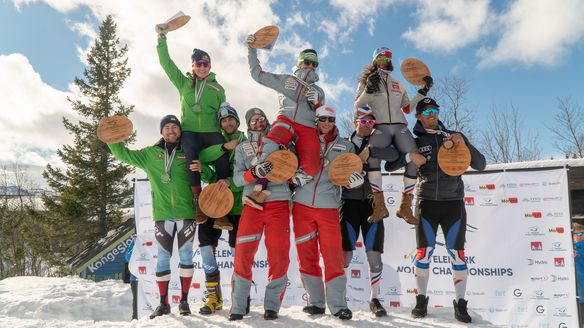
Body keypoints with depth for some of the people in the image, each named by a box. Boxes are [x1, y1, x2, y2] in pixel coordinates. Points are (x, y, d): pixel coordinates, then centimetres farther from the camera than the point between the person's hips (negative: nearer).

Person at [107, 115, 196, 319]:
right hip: (162, 215, 2)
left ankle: (184, 300, 13)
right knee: (163, 258, 5)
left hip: (186, 213, -1)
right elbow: (123, 154, 13)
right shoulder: (150, 154, 11)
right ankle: (164, 303, 14)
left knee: (186, 255, 2)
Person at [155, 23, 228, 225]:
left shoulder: (217, 88, 15)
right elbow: (166, 63, 9)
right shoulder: (184, 82, 15)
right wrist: (162, 38, 2)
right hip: (189, 131, 0)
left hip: (211, 132, 0)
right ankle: (197, 199, -25)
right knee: (191, 155, -32)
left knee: (223, 162, -25)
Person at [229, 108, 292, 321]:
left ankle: (272, 305, 11)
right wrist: (255, 172, -17)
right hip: (252, 205, 1)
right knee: (243, 255, -3)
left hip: (279, 204, 0)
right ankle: (238, 306, 9)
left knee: (279, 257, -3)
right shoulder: (242, 148, 14)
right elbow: (237, 179, 2)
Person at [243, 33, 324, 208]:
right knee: (270, 144, -37)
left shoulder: (319, 91, 29)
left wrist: (316, 102, 4)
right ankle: (259, 189, -33)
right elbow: (258, 74, 20)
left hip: (308, 128, 2)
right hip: (286, 120, -2)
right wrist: (252, 50, 15)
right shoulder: (285, 80, 23)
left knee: (311, 168, -26)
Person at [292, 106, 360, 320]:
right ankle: (315, 301, 18)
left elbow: (357, 171, 8)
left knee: (333, 256, -5)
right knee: (306, 255, 5)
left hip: (329, 208, -1)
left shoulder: (345, 146, 11)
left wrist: (355, 177, -14)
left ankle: (337, 304, 6)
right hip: (302, 205, 1)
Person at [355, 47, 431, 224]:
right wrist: (368, 89, -9)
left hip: (400, 127, 3)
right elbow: (357, 106, 5)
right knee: (371, 156, -33)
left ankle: (405, 206, -12)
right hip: (380, 127, -3)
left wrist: (423, 92, 16)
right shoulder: (367, 81, 16)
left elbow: (407, 108, 24)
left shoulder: (398, 84, 26)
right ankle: (379, 205, -30)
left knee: (414, 159, -21)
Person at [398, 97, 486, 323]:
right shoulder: (415, 142, 5)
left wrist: (464, 145, -10)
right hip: (426, 202, -1)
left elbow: (480, 165, 5)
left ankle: (460, 304, 15)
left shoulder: (455, 136, 9)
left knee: (457, 253, 3)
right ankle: (421, 301, 15)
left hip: (453, 202, 1)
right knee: (424, 251, 1)